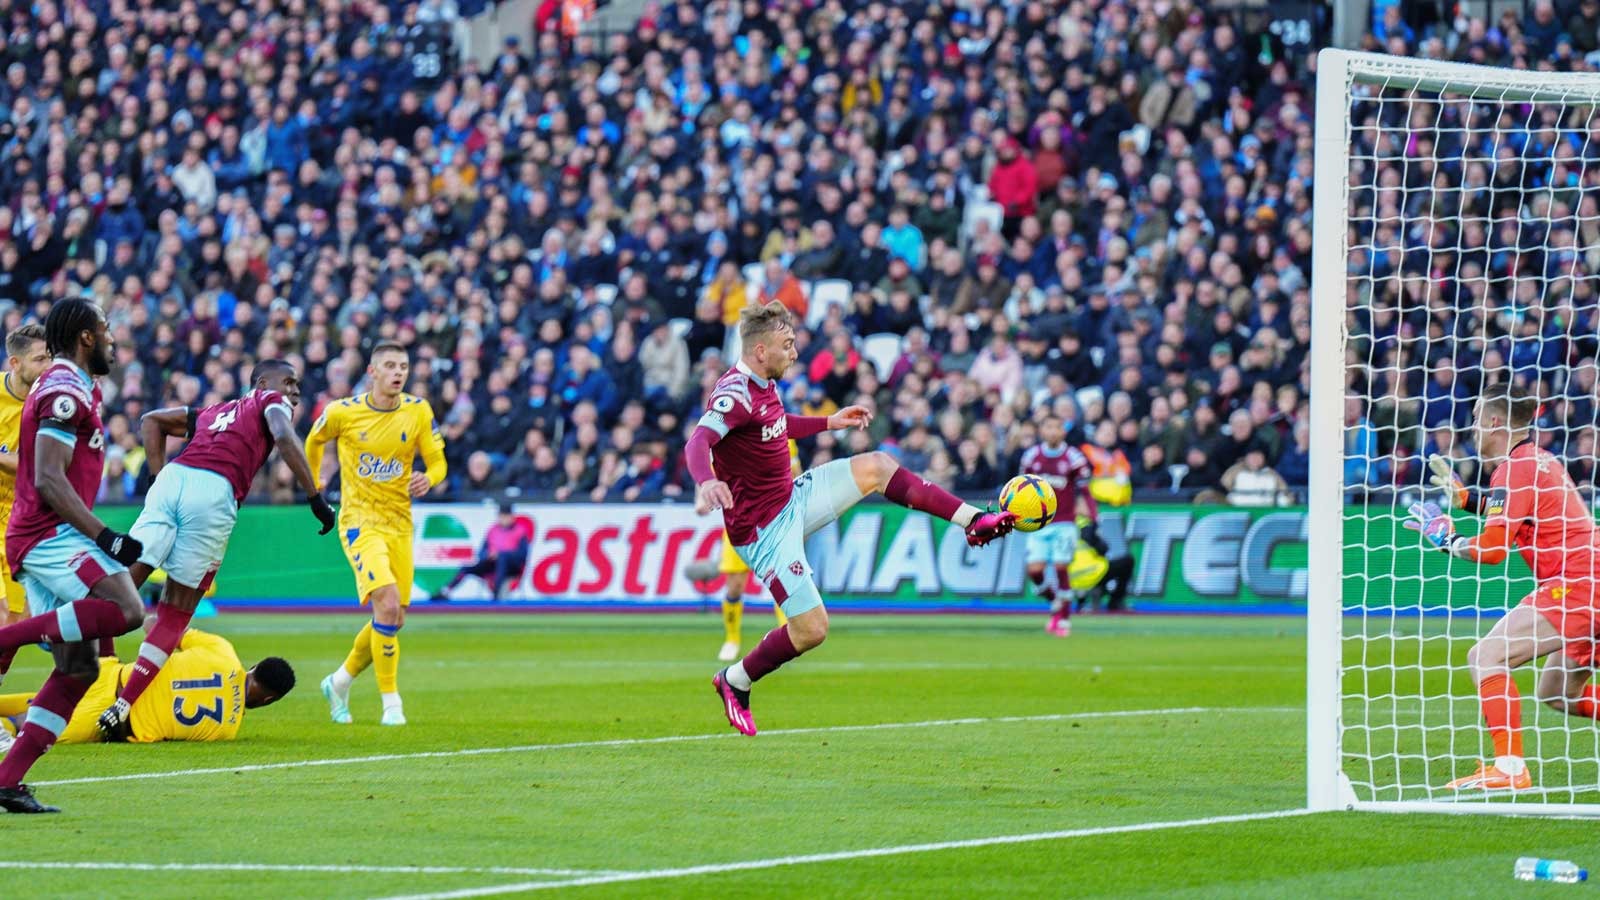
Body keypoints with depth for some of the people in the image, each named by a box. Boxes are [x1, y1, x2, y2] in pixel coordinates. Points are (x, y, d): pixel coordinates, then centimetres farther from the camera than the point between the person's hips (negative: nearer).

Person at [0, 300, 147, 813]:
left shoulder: (70, 389, 22)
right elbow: (48, 481, -19)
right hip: (51, 535, -10)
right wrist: (105, 537, -20)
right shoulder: (66, 392, -10)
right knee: (125, 611, -26)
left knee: (79, 669, 6)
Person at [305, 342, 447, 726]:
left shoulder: (418, 412, -2)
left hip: (399, 524, 4)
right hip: (359, 521, -4)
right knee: (387, 602, -23)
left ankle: (340, 682, 32)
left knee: (394, 619, 8)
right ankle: (391, 701, -15)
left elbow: (437, 462, 2)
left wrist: (428, 478, -20)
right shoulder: (342, 412, -7)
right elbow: (314, 441, 13)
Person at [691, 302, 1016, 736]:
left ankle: (975, 521, 10)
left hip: (792, 497, 9)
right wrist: (706, 482, -64)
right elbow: (697, 443, -43)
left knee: (877, 467, 5)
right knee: (811, 630, -10)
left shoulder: (764, 385, 5)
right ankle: (734, 682, 13)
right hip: (765, 528, -9)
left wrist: (830, 422, 36)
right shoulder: (736, 394, -25)